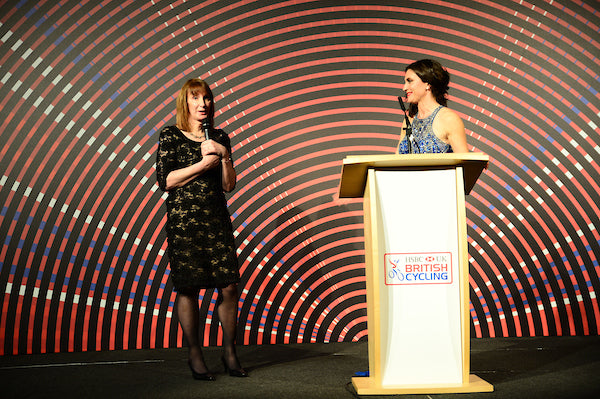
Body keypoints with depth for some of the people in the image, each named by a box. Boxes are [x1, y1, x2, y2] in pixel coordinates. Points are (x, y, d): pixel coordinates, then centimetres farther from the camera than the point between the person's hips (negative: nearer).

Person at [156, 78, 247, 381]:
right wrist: (204, 163, -9)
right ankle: (194, 354, 13)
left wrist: (223, 155, -6)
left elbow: (229, 185, 10)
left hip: (217, 219, 3)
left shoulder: (220, 138, 13)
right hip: (183, 221, -3)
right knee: (188, 287, -2)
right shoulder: (170, 136, 3)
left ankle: (229, 351, 13)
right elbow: (165, 180, -7)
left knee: (229, 285, -2)